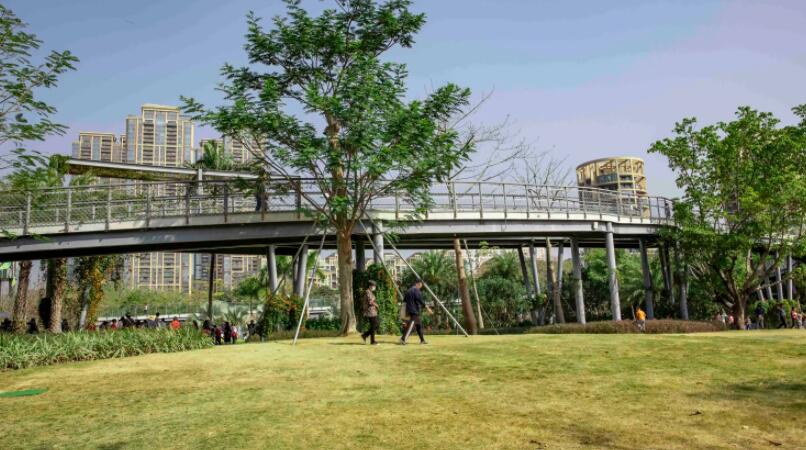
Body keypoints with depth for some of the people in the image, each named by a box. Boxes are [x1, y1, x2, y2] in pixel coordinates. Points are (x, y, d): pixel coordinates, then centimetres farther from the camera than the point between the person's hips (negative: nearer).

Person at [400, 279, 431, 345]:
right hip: (415, 310, -10)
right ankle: (403, 339, -23)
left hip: (409, 310, 10)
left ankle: (422, 340, 21)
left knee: (419, 324, 16)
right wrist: (427, 307, -20)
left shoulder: (409, 290, 18)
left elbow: (404, 300, 18)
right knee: (411, 325, -14)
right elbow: (420, 300, -21)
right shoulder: (416, 290, -10)